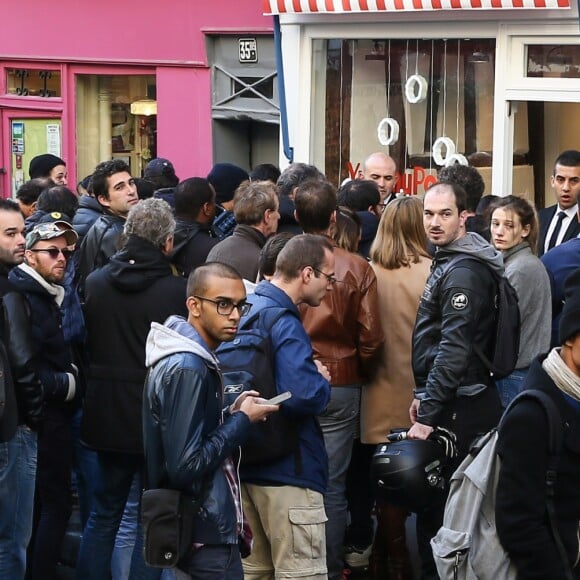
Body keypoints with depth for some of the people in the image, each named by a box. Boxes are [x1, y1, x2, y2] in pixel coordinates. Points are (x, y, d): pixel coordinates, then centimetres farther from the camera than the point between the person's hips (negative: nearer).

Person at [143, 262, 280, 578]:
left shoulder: (190, 359, 10)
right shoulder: (187, 369, -20)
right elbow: (186, 466, -24)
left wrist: (232, 415, 3)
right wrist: (242, 420, -14)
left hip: (202, 526, 10)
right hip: (206, 536, -10)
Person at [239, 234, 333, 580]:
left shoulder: (249, 307, 9)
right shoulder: (284, 325, -20)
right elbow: (306, 396, -33)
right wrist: (323, 382, -11)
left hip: (248, 463, 10)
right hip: (287, 470, -10)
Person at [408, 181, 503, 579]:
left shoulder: (463, 273, -16)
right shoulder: (448, 262, 16)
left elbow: (454, 349, -23)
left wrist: (429, 413, -23)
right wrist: (425, 396, 19)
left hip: (458, 408, -10)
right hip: (452, 401, 10)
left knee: (437, 506, -5)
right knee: (436, 498, 14)